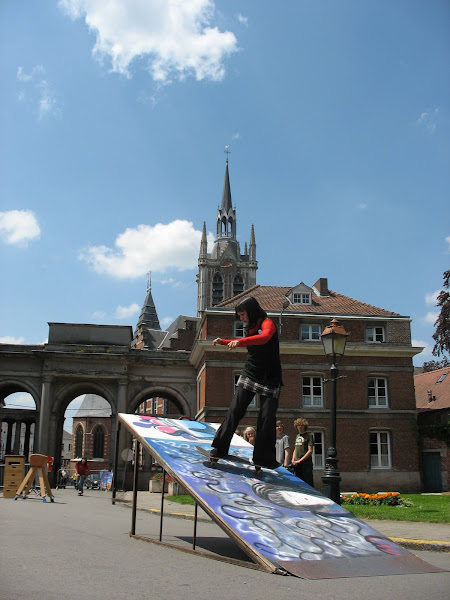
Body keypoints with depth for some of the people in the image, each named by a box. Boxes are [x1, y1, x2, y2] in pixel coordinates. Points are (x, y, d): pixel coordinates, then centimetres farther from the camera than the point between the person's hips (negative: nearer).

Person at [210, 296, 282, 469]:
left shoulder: (267, 323, -10)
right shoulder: (251, 328, 12)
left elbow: (265, 337, -35)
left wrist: (240, 341, -44)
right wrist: (223, 342, 33)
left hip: (269, 379, -5)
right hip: (249, 375, 6)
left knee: (267, 418, -7)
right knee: (234, 410, -7)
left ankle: (264, 458, 5)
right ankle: (220, 448, -1)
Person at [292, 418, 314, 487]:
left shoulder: (309, 435, -3)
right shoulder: (297, 436, 18)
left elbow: (310, 451, -9)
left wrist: (300, 460, -13)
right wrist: (293, 460, 6)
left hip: (306, 463, -7)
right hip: (297, 464, 7)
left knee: (308, 483, -9)